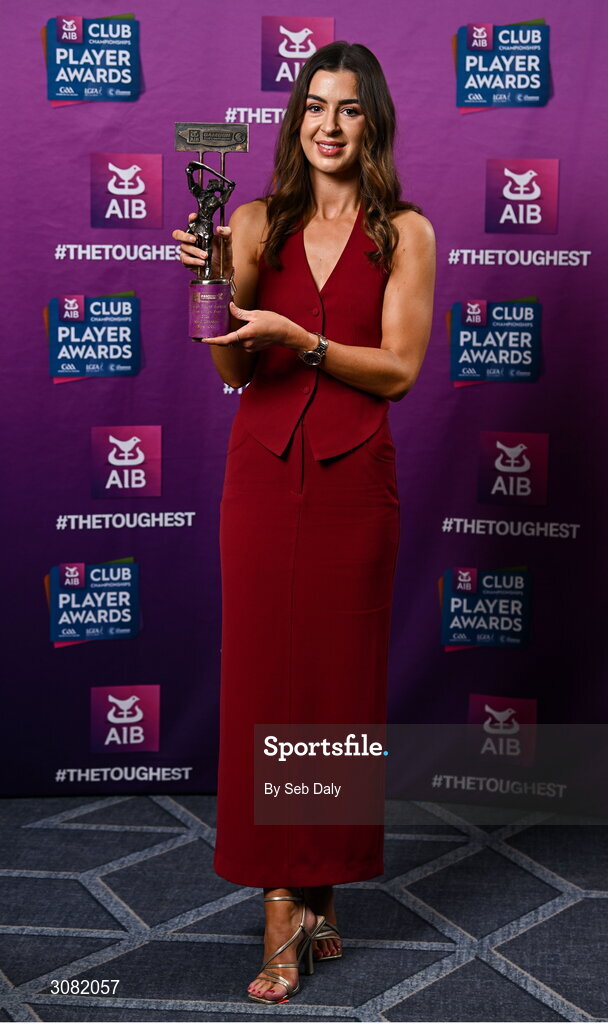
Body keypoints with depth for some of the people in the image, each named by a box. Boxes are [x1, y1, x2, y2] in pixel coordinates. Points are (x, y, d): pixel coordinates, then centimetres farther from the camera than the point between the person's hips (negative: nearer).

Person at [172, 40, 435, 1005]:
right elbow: (233, 370, 2)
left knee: (341, 678, 5)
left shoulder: (405, 232, 3)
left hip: (353, 478, -1)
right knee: (263, 677, 1)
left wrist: (294, 336, -17)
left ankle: (313, 891, 23)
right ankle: (291, 903, 13)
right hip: (263, 472, 1)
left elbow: (399, 368, -6)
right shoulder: (255, 223, 7)